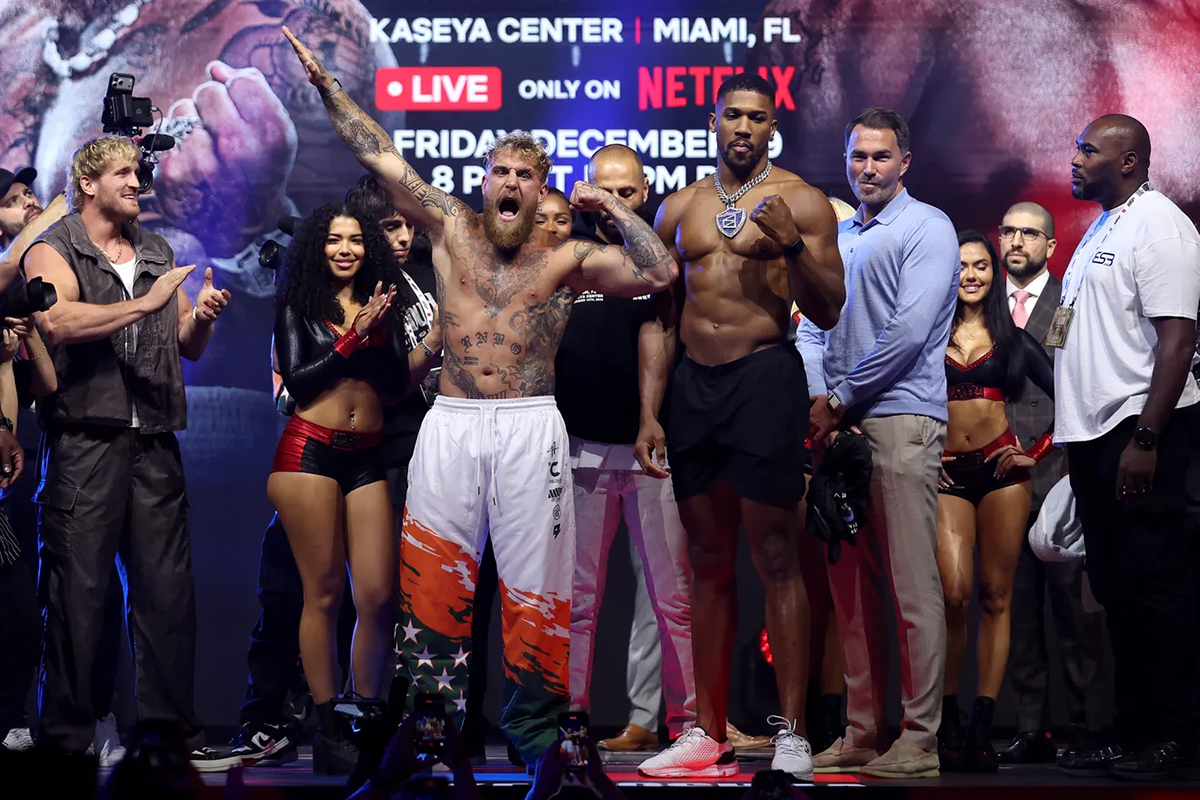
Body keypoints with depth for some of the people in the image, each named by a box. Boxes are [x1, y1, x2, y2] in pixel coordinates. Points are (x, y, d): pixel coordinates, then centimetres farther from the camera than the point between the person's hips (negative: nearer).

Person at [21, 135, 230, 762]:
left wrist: (201, 317, 1)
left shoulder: (158, 253, 22)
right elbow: (57, 321, -16)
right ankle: (66, 733, -1)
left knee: (168, 587, 1)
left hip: (154, 443, 5)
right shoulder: (53, 250, 4)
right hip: (85, 440, -5)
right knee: (77, 588, -5)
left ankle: (170, 725, 6)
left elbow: (188, 347, 23)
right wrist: (144, 305, -16)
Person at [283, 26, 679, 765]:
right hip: (451, 424, 2)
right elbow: (383, 157, 9)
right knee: (432, 574, 0)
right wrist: (327, 85, 8)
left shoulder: (568, 258, 5)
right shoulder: (451, 227, 10)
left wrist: (615, 209, 0)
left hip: (530, 427, -1)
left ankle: (534, 723, 8)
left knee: (533, 580, 0)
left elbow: (659, 273, -3)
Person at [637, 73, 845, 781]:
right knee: (709, 565, 8)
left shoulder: (799, 201, 1)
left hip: (764, 378, -5)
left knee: (777, 559, -7)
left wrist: (792, 243, -18)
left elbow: (828, 313, -2)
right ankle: (708, 737, 13)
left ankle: (793, 735, -4)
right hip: (693, 384, 5)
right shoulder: (680, 208, 14)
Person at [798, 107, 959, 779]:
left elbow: (909, 331, -12)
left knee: (913, 584, -8)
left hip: (901, 418, -7)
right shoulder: (837, 237, 21)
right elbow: (813, 325, 16)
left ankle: (920, 741, -7)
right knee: (852, 585, 8)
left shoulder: (926, 228, -1)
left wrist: (839, 398, -8)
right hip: (839, 424, 7)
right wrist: (816, 401, -2)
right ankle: (861, 733, 13)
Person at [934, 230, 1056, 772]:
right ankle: (948, 722, -3)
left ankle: (982, 727, 0)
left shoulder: (1012, 338, 11)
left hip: (1001, 470, 1)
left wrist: (1037, 453, 3)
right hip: (947, 473, -1)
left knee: (995, 597, -1)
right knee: (955, 593, -15)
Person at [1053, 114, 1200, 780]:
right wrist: (1075, 436, 17)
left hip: (1142, 433, -10)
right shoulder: (1101, 229, 19)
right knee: (1117, 591, 11)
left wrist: (1146, 438, -23)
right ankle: (1134, 736, 17)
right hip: (1096, 435, 10)